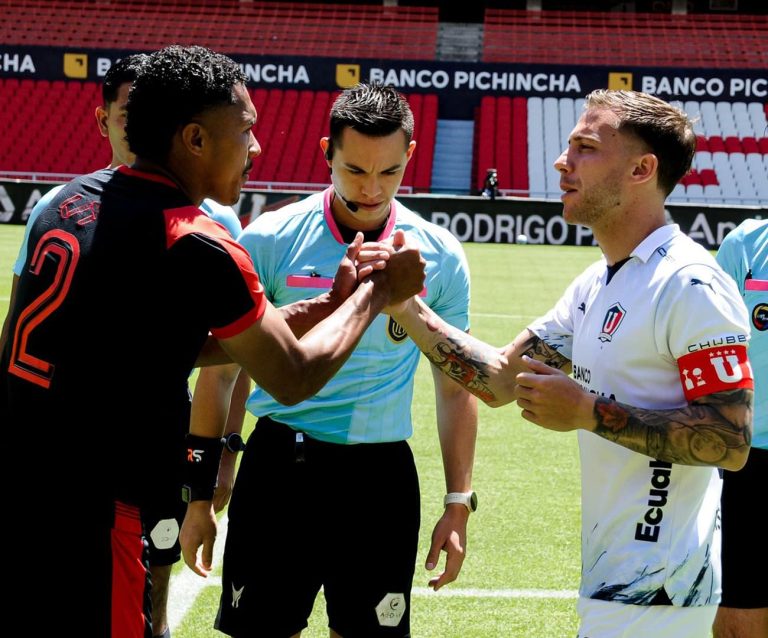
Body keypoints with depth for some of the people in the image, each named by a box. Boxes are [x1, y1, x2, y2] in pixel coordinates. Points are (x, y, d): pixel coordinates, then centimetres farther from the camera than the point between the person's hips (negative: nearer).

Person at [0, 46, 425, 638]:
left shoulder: (74, 198, 8)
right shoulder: (197, 247, -16)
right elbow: (293, 378, -3)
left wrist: (323, 306, 18)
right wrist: (376, 293, 11)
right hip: (83, 524, -7)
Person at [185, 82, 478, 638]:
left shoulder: (441, 256, 2)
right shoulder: (268, 240, -3)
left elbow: (455, 388, 10)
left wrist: (459, 502, 5)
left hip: (381, 475, 1)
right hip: (279, 465, -1)